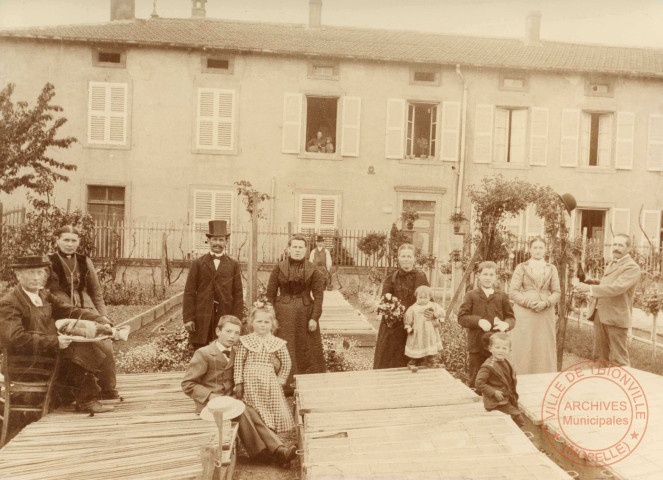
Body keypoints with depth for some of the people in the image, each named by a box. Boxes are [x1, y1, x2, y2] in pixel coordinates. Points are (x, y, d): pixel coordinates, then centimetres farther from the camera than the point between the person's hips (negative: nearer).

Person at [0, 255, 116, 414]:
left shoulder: (44, 295, 14)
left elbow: (72, 311, 11)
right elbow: (16, 339, -22)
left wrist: (103, 322, -4)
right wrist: (54, 342, -27)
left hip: (51, 353, 8)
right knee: (79, 352, -24)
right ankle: (86, 400, -10)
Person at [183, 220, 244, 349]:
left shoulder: (233, 265, 9)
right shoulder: (198, 264, 8)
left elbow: (238, 294, 5)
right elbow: (189, 292, 4)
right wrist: (188, 318, -4)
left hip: (225, 316, 0)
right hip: (202, 317, 0)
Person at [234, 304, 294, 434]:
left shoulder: (277, 343, 2)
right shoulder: (245, 341, -2)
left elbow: (286, 363, 10)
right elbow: (238, 362, -3)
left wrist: (280, 380, 6)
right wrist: (238, 382, -6)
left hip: (269, 382, 2)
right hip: (250, 382, -1)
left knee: (272, 411, 1)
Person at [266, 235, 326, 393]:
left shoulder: (312, 270, 1)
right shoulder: (279, 268, 1)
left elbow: (318, 294, 0)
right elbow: (270, 294, 1)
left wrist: (315, 317, -8)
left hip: (305, 313, 1)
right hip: (283, 314, 0)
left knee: (306, 349, 7)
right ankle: (286, 385, 14)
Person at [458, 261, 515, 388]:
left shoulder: (502, 296, 9)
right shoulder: (471, 296, 3)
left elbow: (511, 317, 10)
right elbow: (462, 317, -4)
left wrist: (506, 324, -14)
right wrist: (479, 321, -20)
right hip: (477, 345, -2)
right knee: (475, 378, 5)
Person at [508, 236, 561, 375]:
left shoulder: (551, 269, 13)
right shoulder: (521, 268, 6)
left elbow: (557, 292, 8)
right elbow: (512, 292, 0)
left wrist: (545, 303, -11)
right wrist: (529, 302, -14)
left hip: (545, 314, 2)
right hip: (525, 314, -2)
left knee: (544, 349, 2)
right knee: (523, 349, -3)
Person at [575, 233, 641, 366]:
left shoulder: (632, 267, -11)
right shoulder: (611, 264, 18)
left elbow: (617, 288, -24)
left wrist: (590, 288, -25)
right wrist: (594, 282, 10)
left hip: (616, 317, -8)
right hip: (600, 315, 8)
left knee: (618, 359, -2)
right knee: (600, 356, 14)